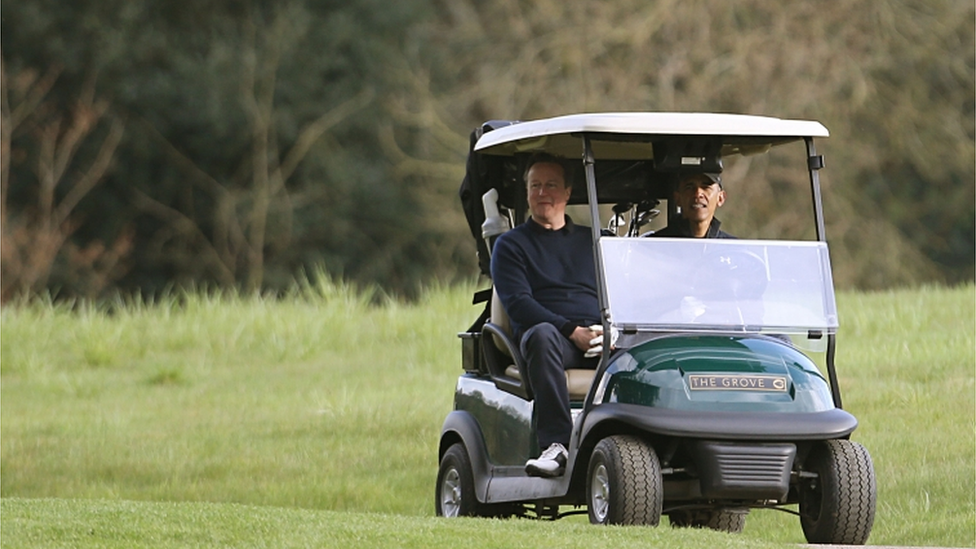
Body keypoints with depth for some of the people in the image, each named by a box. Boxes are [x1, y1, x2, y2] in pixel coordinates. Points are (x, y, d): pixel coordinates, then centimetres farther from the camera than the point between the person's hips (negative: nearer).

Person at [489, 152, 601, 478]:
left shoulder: (592, 241, 25)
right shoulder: (511, 245, 15)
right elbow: (518, 303, 0)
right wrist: (572, 331, -15)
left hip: (599, 339, 2)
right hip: (554, 334, -2)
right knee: (543, 335, -40)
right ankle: (556, 444, -46)